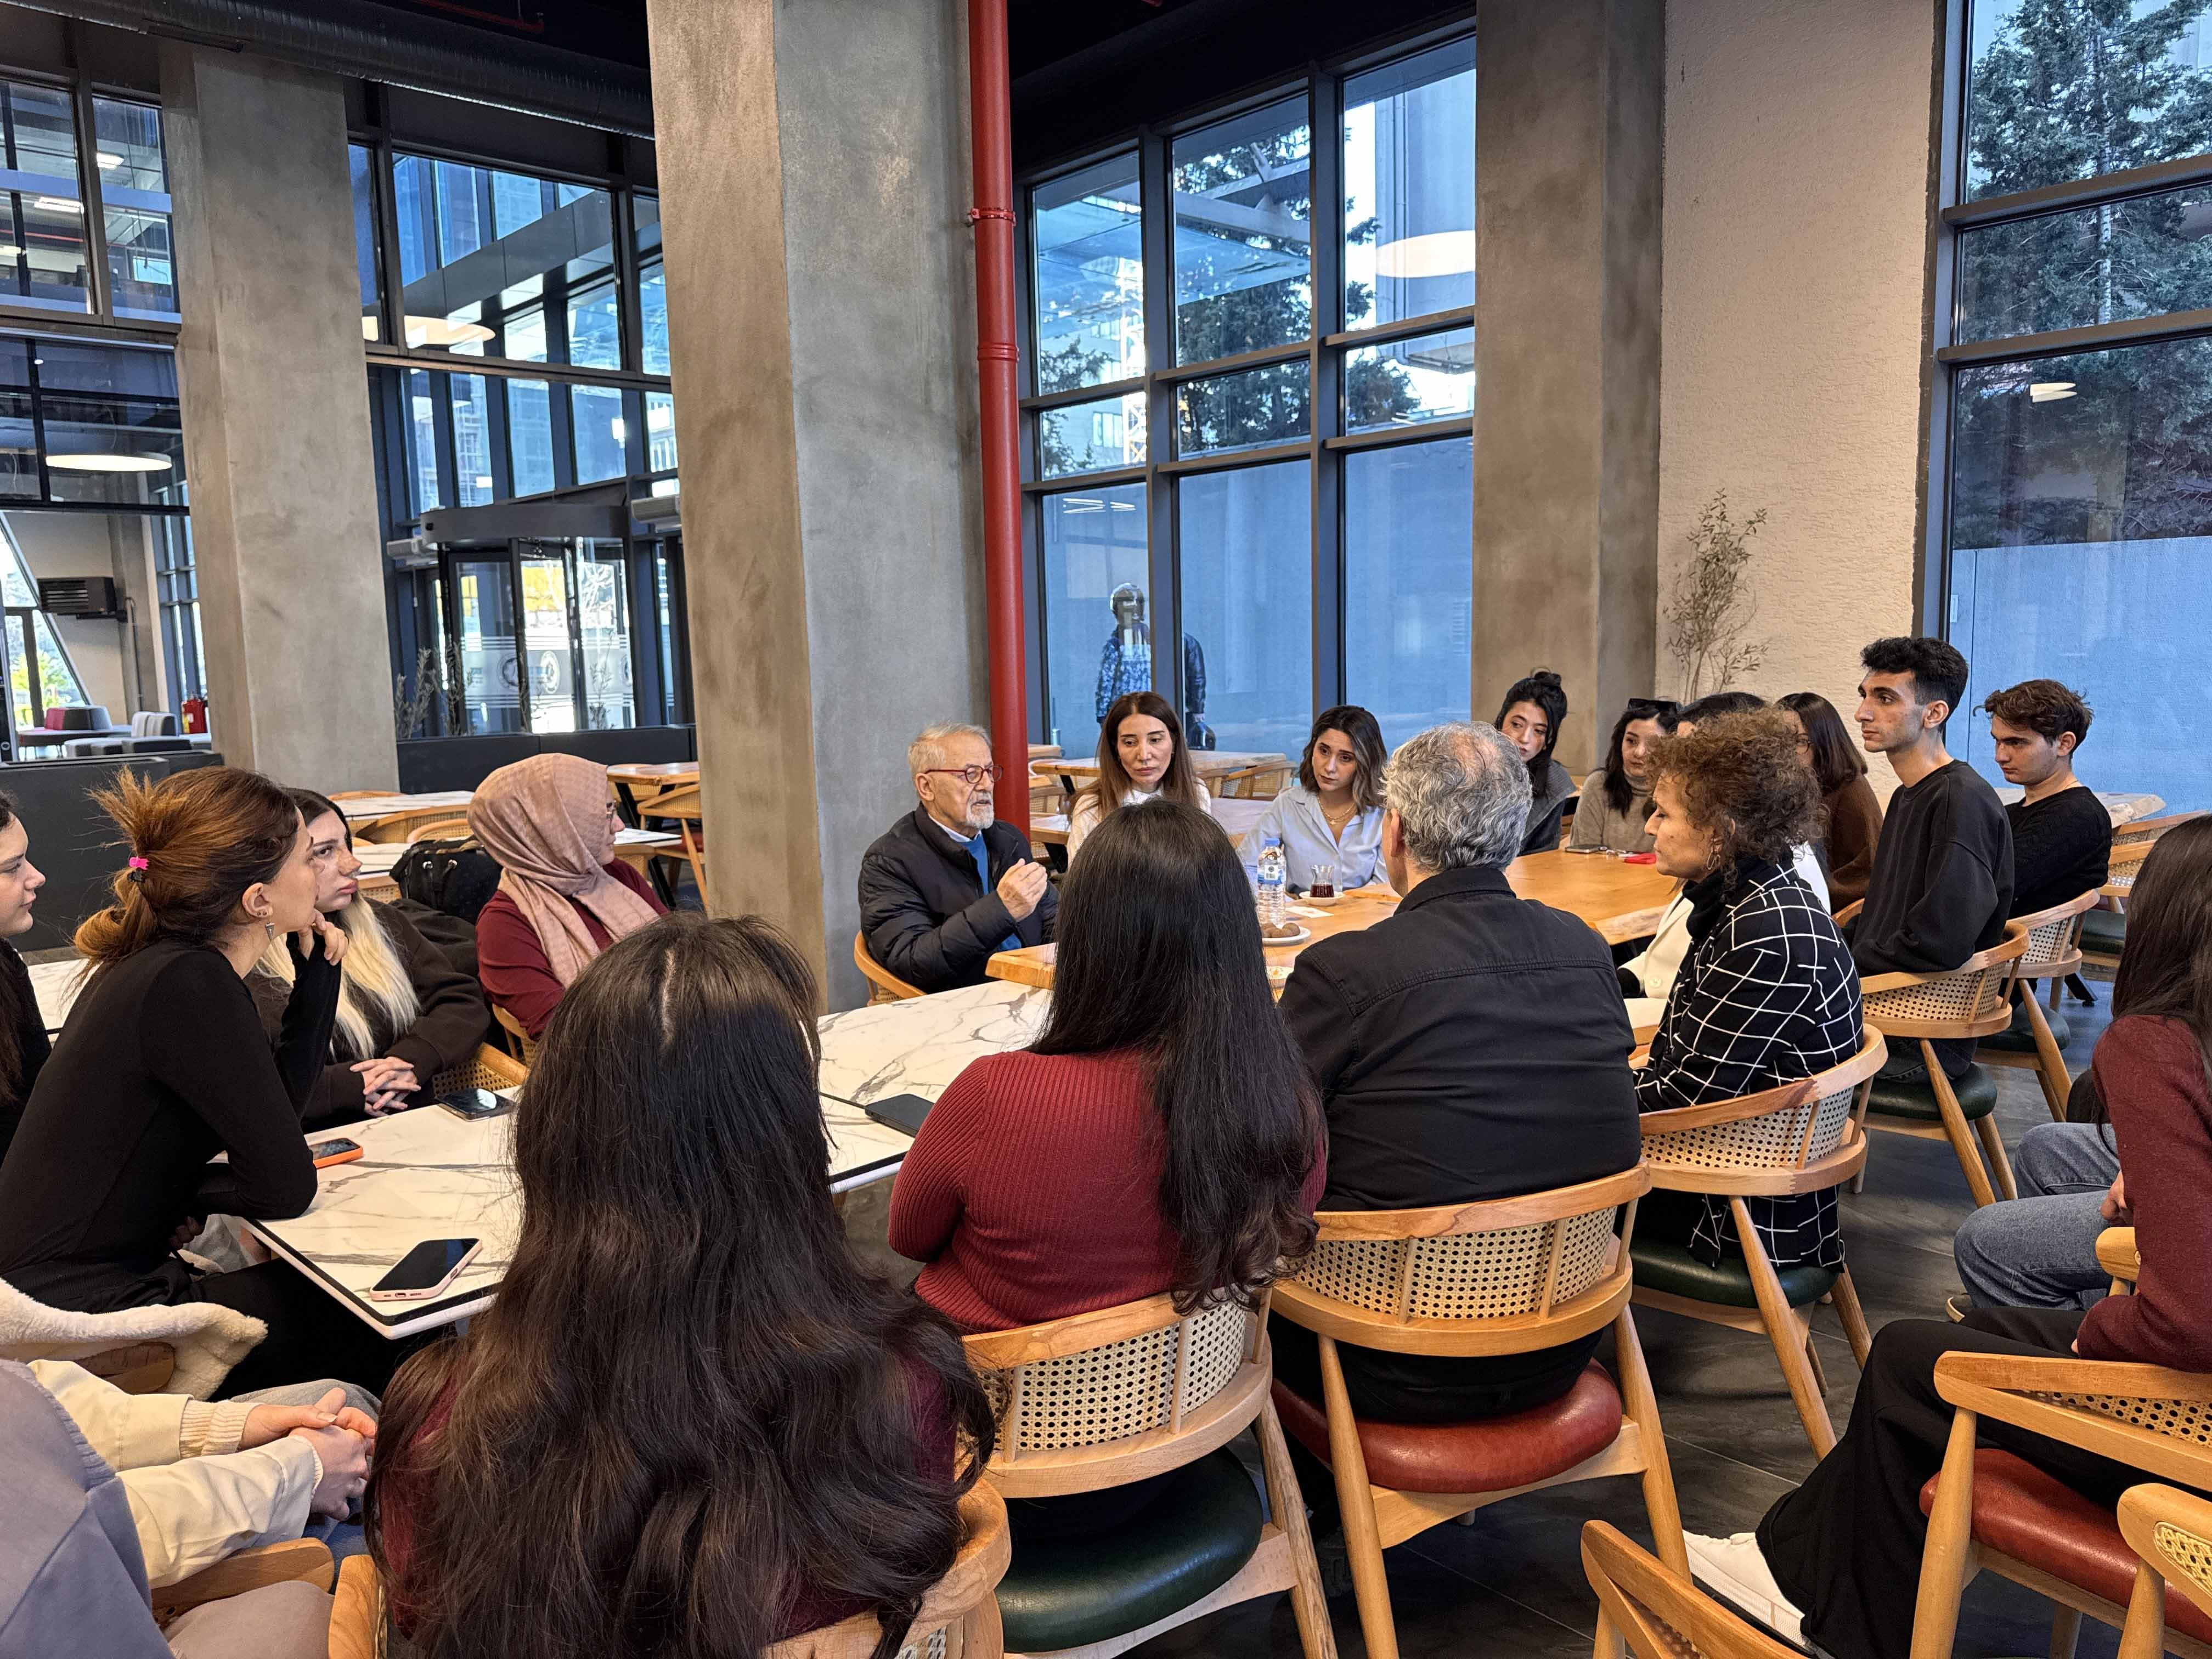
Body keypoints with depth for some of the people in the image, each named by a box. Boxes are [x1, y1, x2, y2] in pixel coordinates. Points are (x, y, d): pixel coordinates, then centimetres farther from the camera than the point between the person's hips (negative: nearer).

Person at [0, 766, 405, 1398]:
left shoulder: (160, 962, 4)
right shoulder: (188, 985, -24)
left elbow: (280, 1106, 10)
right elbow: (285, 1186, -21)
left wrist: (318, 969, 4)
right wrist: (185, 1192, -2)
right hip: (80, 1313, -9)